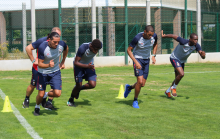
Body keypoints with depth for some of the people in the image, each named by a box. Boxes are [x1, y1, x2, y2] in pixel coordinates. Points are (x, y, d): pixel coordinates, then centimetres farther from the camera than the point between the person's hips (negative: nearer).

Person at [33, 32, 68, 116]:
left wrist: (62, 62, 15)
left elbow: (66, 49, 11)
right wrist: (48, 65, -43)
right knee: (41, 95, -2)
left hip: (55, 72, 3)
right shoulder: (42, 47, -28)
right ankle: (37, 107, 31)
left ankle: (46, 95, 24)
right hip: (43, 73, -3)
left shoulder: (62, 44, -16)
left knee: (57, 93, -11)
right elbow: (40, 64, -23)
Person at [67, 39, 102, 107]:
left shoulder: (99, 46, -21)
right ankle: (71, 100, 21)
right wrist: (87, 66, -44)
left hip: (89, 65, 4)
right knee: (78, 85, -8)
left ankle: (79, 89, 19)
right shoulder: (83, 48, -36)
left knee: (92, 85, -12)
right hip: (79, 65, -4)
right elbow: (76, 63, -29)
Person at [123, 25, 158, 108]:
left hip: (146, 60, 5)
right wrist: (136, 62, -24)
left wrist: (153, 56, 1)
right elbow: (129, 50, -16)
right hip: (138, 59, -5)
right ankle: (135, 101, 1)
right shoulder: (137, 38, -24)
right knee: (140, 81, -19)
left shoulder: (154, 36, -10)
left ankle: (129, 88, 36)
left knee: (142, 84, 4)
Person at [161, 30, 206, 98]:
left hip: (182, 61, 7)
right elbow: (173, 36, -20)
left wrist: (203, 54, -47)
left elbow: (203, 57, -22)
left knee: (177, 78, 14)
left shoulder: (196, 46, -19)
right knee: (181, 74, -25)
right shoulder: (183, 42, -33)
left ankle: (168, 91, 35)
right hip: (174, 58, -7)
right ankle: (174, 88, 0)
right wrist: (163, 36, -5)